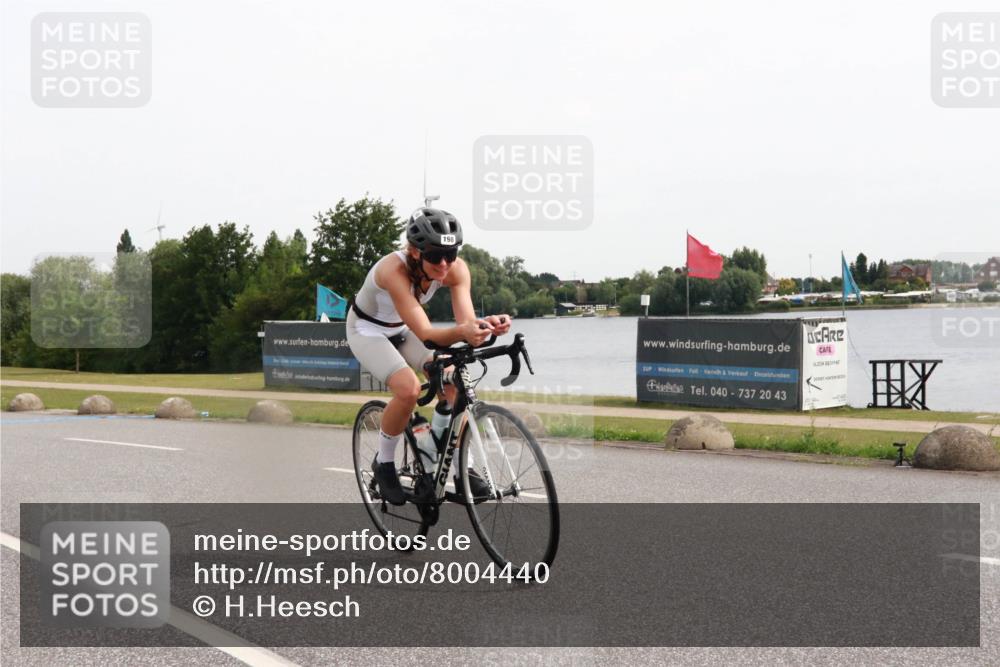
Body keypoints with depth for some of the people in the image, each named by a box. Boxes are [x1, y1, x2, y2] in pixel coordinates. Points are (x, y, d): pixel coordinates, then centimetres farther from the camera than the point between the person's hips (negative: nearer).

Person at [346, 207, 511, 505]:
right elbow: (424, 332, -45)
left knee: (453, 383, -15)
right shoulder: (394, 269, -39)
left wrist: (486, 324, -57)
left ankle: (459, 467, 3)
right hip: (367, 330, -5)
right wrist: (461, 332, -65)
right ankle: (384, 463, -4)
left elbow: (466, 320, -34)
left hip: (400, 330, 5)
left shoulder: (456, 269, -24)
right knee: (409, 389, -28)